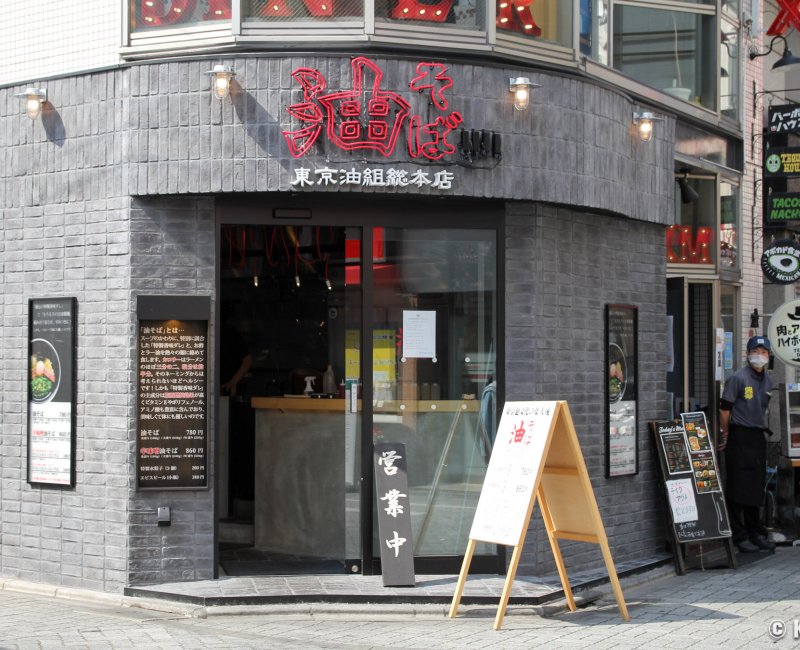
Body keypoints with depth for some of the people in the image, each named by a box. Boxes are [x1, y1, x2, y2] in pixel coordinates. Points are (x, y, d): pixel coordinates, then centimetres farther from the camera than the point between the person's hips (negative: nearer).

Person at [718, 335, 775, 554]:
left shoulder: (768, 380, 9)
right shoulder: (738, 378, -11)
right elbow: (724, 408, -7)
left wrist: (761, 427, 15)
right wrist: (726, 435, -2)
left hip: (758, 437, 7)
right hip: (739, 437, -7)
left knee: (756, 488, 13)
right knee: (738, 488, -2)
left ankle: (756, 534, 22)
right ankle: (739, 536, 4)